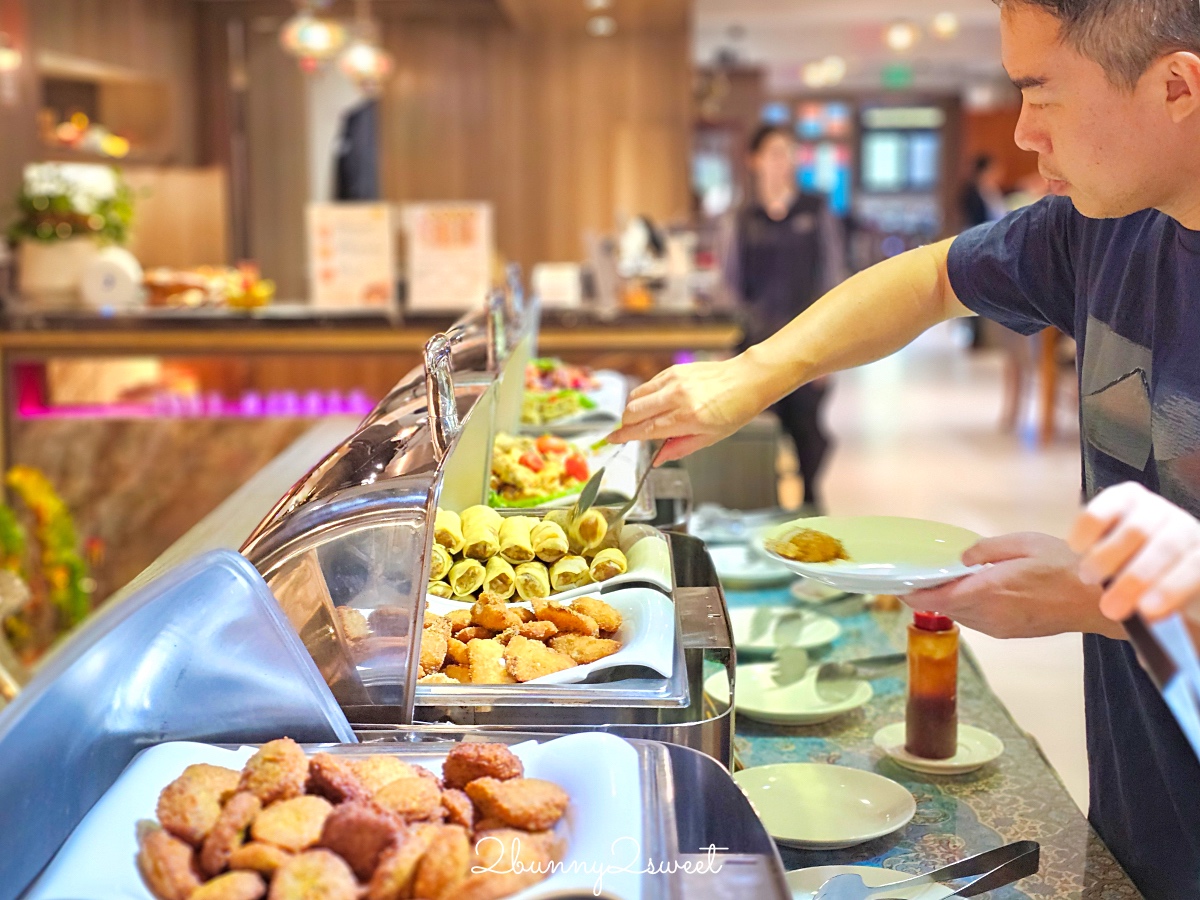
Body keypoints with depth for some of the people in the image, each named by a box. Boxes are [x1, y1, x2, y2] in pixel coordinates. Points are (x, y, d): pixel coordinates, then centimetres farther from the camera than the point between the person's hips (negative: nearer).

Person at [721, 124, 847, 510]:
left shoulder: (815, 210, 3)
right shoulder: (743, 219, 6)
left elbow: (833, 275, 2)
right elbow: (733, 283, 10)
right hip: (760, 343, 1)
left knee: (807, 423, 3)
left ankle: (811, 497, 21)